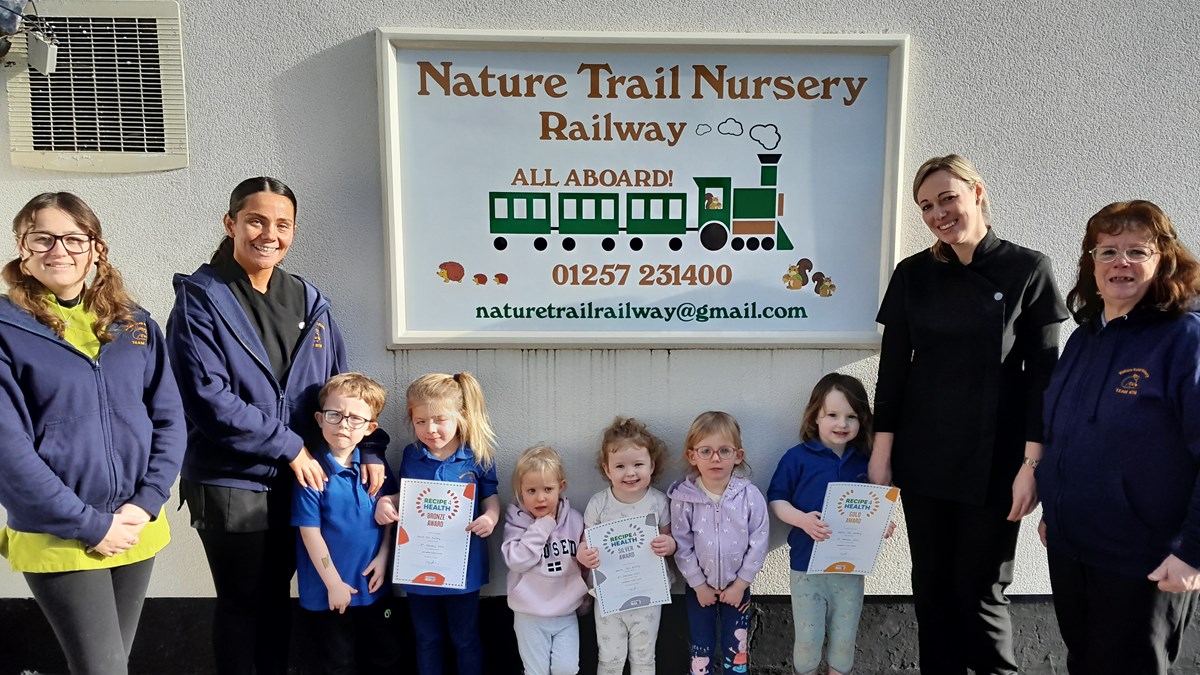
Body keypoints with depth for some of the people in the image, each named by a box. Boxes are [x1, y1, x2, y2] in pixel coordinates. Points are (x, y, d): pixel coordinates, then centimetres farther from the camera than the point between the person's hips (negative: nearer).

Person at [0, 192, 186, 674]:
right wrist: (89, 525, -15)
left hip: (136, 531, 4)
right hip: (57, 539, -4)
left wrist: (146, 504, -8)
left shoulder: (135, 325, 5)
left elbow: (169, 420, 4)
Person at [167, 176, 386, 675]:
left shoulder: (307, 301, 6)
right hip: (230, 484, -4)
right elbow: (208, 399, -18)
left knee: (278, 597, 18)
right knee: (242, 603, 9)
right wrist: (289, 447, -16)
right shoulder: (200, 299, -10)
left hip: (297, 479, 5)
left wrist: (371, 450, -2)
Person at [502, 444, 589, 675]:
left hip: (566, 614, 2)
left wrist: (585, 596, 13)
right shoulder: (516, 521, -9)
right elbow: (516, 560, -23)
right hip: (530, 615, -1)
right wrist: (542, 527, -23)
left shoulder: (574, 520, -3)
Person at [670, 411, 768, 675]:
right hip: (698, 586, 0)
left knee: (737, 647, 12)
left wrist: (740, 584, -8)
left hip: (737, 585, 0)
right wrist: (699, 585, -8)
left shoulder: (750, 495, -17)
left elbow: (758, 543, -10)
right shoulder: (683, 497, -17)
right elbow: (682, 545, -10)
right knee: (701, 647, 12)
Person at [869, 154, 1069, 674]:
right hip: (922, 459, 3)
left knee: (979, 591, 3)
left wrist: (1032, 463, -10)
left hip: (993, 463, -3)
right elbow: (893, 368, 5)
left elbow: (1043, 374, -4)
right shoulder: (913, 275, 4)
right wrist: (882, 451, 1)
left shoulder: (1027, 269, -3)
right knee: (931, 588, 11)